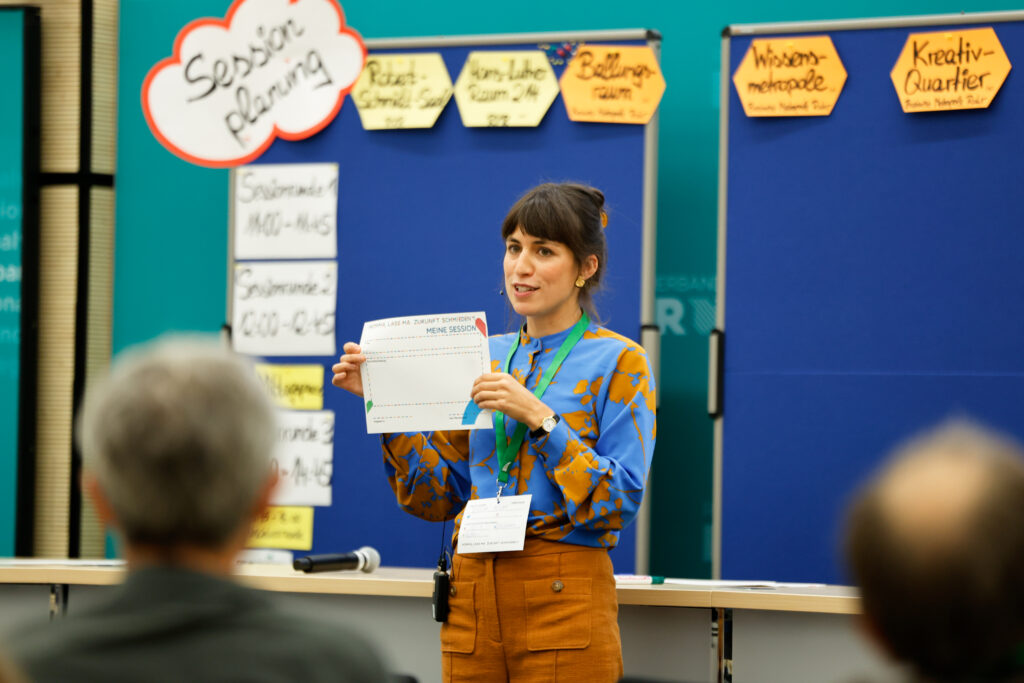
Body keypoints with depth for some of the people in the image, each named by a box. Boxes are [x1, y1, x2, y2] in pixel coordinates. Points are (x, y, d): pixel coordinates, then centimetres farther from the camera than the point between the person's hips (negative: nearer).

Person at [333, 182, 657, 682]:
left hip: (562, 600, -5)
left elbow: (620, 501, -11)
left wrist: (540, 418, -17)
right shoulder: (484, 356, 14)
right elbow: (438, 496, 13)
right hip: (472, 598, 5)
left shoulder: (618, 361, -1)